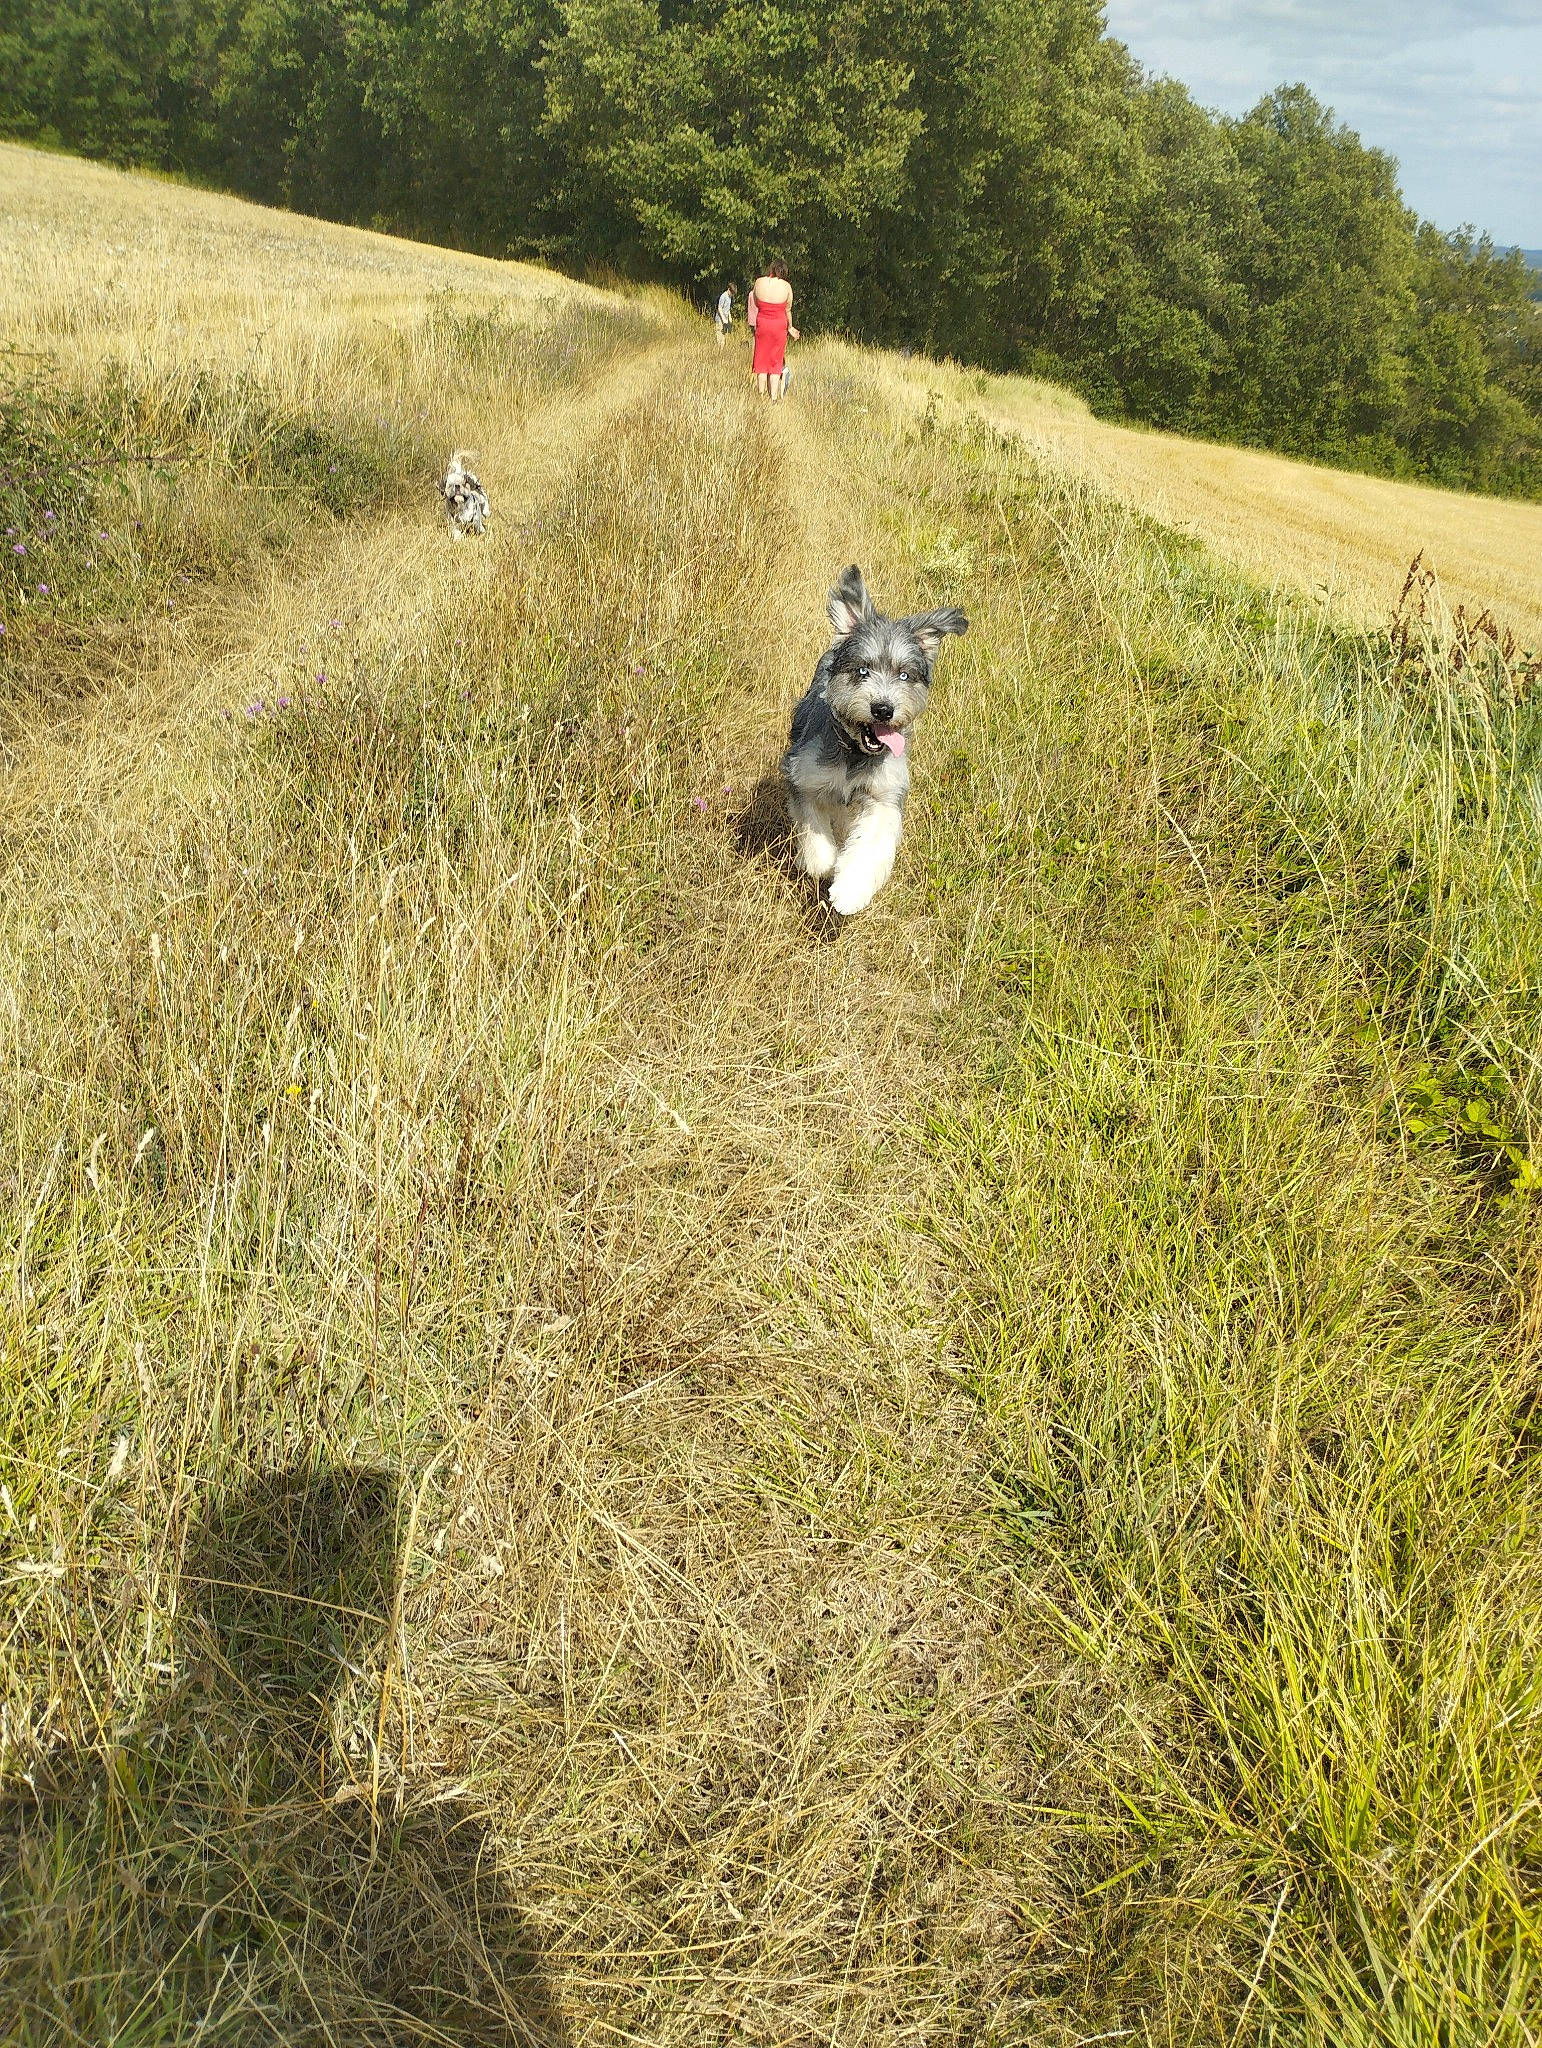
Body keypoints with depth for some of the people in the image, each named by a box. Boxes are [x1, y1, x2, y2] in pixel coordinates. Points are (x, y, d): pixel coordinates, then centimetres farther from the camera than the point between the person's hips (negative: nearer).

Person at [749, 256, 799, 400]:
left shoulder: (759, 282, -5)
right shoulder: (786, 286, -6)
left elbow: (756, 304, 7)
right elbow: (788, 310, 3)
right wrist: (790, 327, 20)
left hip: (762, 324, 0)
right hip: (779, 325, 0)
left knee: (761, 360, 9)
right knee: (776, 362, 8)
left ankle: (762, 395, 7)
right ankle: (774, 398, 4)